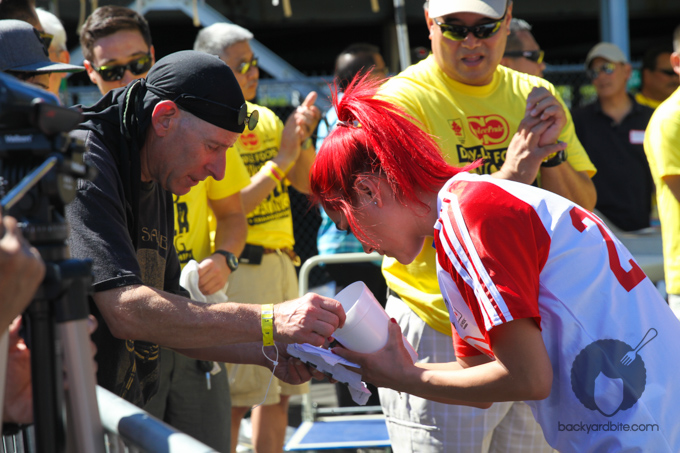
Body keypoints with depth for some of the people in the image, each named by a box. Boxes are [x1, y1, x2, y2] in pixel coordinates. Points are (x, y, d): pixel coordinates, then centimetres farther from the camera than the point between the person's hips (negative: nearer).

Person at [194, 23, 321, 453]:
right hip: (235, 268, -8)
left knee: (280, 390, 12)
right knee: (235, 396, -6)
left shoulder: (266, 120, 13)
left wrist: (303, 137, -5)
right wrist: (280, 160, -17)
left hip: (280, 262, 8)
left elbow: (308, 183, 12)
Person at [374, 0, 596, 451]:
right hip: (438, 336, -5)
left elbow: (581, 209, 8)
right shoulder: (403, 100, -8)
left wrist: (551, 153, -12)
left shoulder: (534, 95, 9)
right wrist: (504, 179, -26)